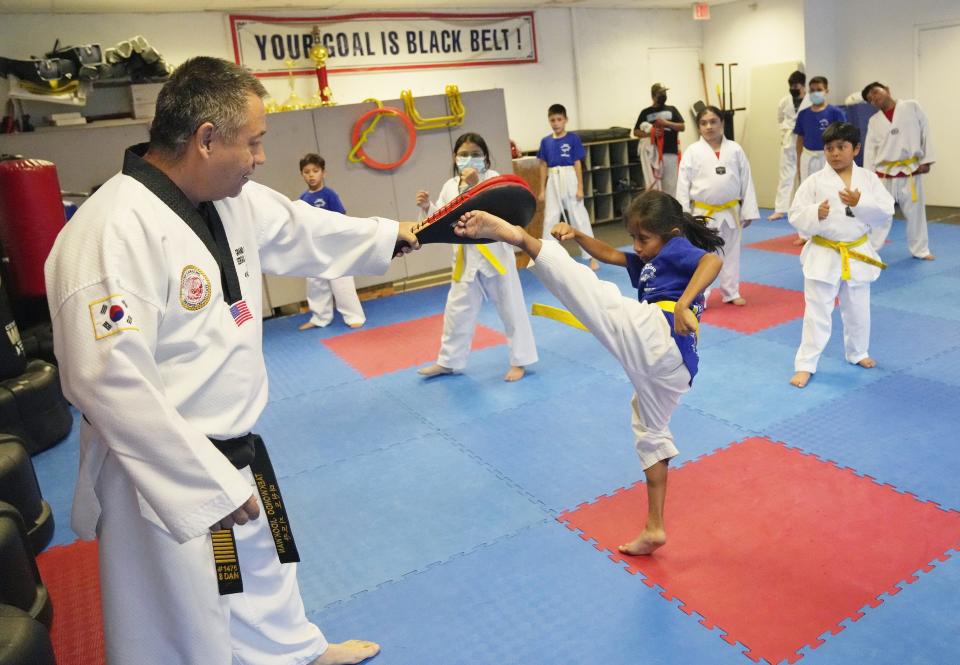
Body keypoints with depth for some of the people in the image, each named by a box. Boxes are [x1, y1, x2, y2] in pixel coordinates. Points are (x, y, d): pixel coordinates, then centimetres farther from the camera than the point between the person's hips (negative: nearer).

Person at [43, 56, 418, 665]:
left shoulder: (231, 200, 0)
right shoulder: (113, 231, -28)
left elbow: (301, 230, 18)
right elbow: (109, 381, -30)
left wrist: (388, 234, 27)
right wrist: (207, 479, -24)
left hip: (233, 450, 9)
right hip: (172, 477, -9)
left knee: (262, 565, 31)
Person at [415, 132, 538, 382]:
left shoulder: (493, 178, -7)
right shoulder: (449, 186, 7)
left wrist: (475, 185, -27)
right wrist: (427, 207, -7)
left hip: (494, 253, -4)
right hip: (465, 257, 5)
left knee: (511, 307, 5)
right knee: (457, 310, 12)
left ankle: (519, 361, 19)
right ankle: (448, 361, 27)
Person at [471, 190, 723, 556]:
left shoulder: (677, 248, 8)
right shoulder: (651, 260, 34)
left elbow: (713, 260, -14)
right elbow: (609, 254, 33)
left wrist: (684, 304, -27)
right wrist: (576, 235, 18)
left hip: (655, 335, -10)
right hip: (675, 364, 10)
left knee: (586, 289, -19)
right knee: (651, 432, 22)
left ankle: (516, 235, -38)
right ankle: (654, 529, 30)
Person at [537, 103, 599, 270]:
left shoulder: (573, 138, -4)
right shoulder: (545, 141, 5)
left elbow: (578, 163, -4)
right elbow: (543, 166, 8)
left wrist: (580, 188, -7)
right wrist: (542, 190, 7)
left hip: (570, 181, -3)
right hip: (553, 183, 3)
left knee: (579, 218, 1)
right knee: (550, 220, 8)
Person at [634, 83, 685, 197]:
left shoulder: (672, 110, 11)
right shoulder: (646, 112, 8)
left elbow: (682, 127, 6)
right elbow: (636, 132, 6)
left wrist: (666, 123, -8)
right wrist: (649, 133, -12)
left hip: (670, 153, 1)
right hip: (653, 154, -1)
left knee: (671, 185, 5)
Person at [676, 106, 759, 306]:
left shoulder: (735, 149, -1)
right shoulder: (692, 152, -6)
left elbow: (746, 181, 3)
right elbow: (683, 186, -5)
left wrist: (748, 211, 1)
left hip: (730, 212, 3)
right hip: (703, 213, -2)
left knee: (730, 253, 14)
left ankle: (731, 292, 28)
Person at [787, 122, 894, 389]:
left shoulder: (868, 179, -1)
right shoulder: (814, 181, -7)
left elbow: (885, 211, -4)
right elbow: (796, 216, -8)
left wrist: (859, 204, -20)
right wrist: (815, 214, -27)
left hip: (858, 254, 3)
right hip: (823, 255, -3)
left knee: (858, 310, 18)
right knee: (817, 312, 1)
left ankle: (857, 353, 39)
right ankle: (805, 364, 8)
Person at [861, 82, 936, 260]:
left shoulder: (912, 107, 0)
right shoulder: (874, 121, 5)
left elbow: (925, 132, 1)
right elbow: (870, 150, 5)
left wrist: (926, 160, -4)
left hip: (911, 171, 0)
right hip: (885, 174, 0)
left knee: (916, 212, 9)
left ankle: (920, 250, 23)